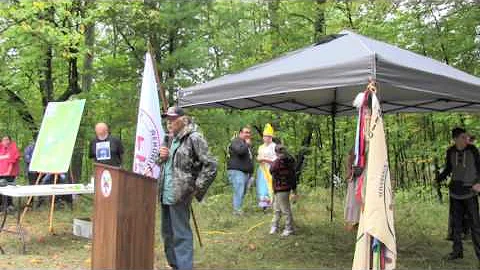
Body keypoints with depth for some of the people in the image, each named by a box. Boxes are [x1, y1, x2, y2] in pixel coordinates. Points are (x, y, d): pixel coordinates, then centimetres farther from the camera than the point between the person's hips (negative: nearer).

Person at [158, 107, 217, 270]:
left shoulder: (193, 138, -11)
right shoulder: (170, 139, 14)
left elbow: (210, 166, -14)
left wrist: (197, 188, -12)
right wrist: (161, 157, 4)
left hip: (179, 195, -8)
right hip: (165, 194, 8)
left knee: (181, 235, -3)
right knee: (167, 233, 16)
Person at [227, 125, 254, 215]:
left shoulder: (247, 144, 26)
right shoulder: (236, 141, -4)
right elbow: (240, 150, -26)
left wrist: (251, 172, 26)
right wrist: (247, 144, -10)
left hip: (246, 172, 9)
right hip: (236, 171, -9)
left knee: (242, 193, 8)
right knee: (239, 192, -16)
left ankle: (237, 209, 13)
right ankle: (237, 210, -17)